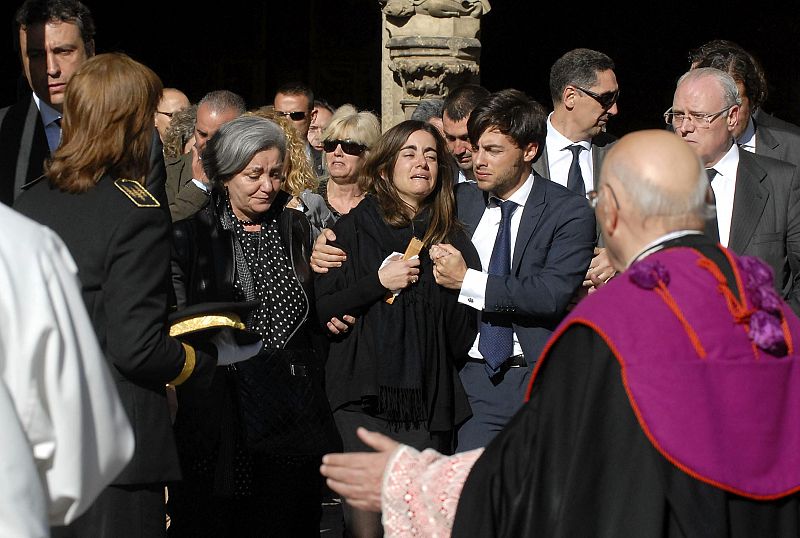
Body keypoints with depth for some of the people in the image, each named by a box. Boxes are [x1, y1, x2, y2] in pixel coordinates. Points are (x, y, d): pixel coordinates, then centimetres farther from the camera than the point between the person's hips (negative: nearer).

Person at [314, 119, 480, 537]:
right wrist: (377, 282, -10)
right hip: (363, 398, -2)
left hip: (429, 403, 2)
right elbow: (318, 309, -1)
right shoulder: (352, 229, 6)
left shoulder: (452, 240, 12)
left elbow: (462, 339, 12)